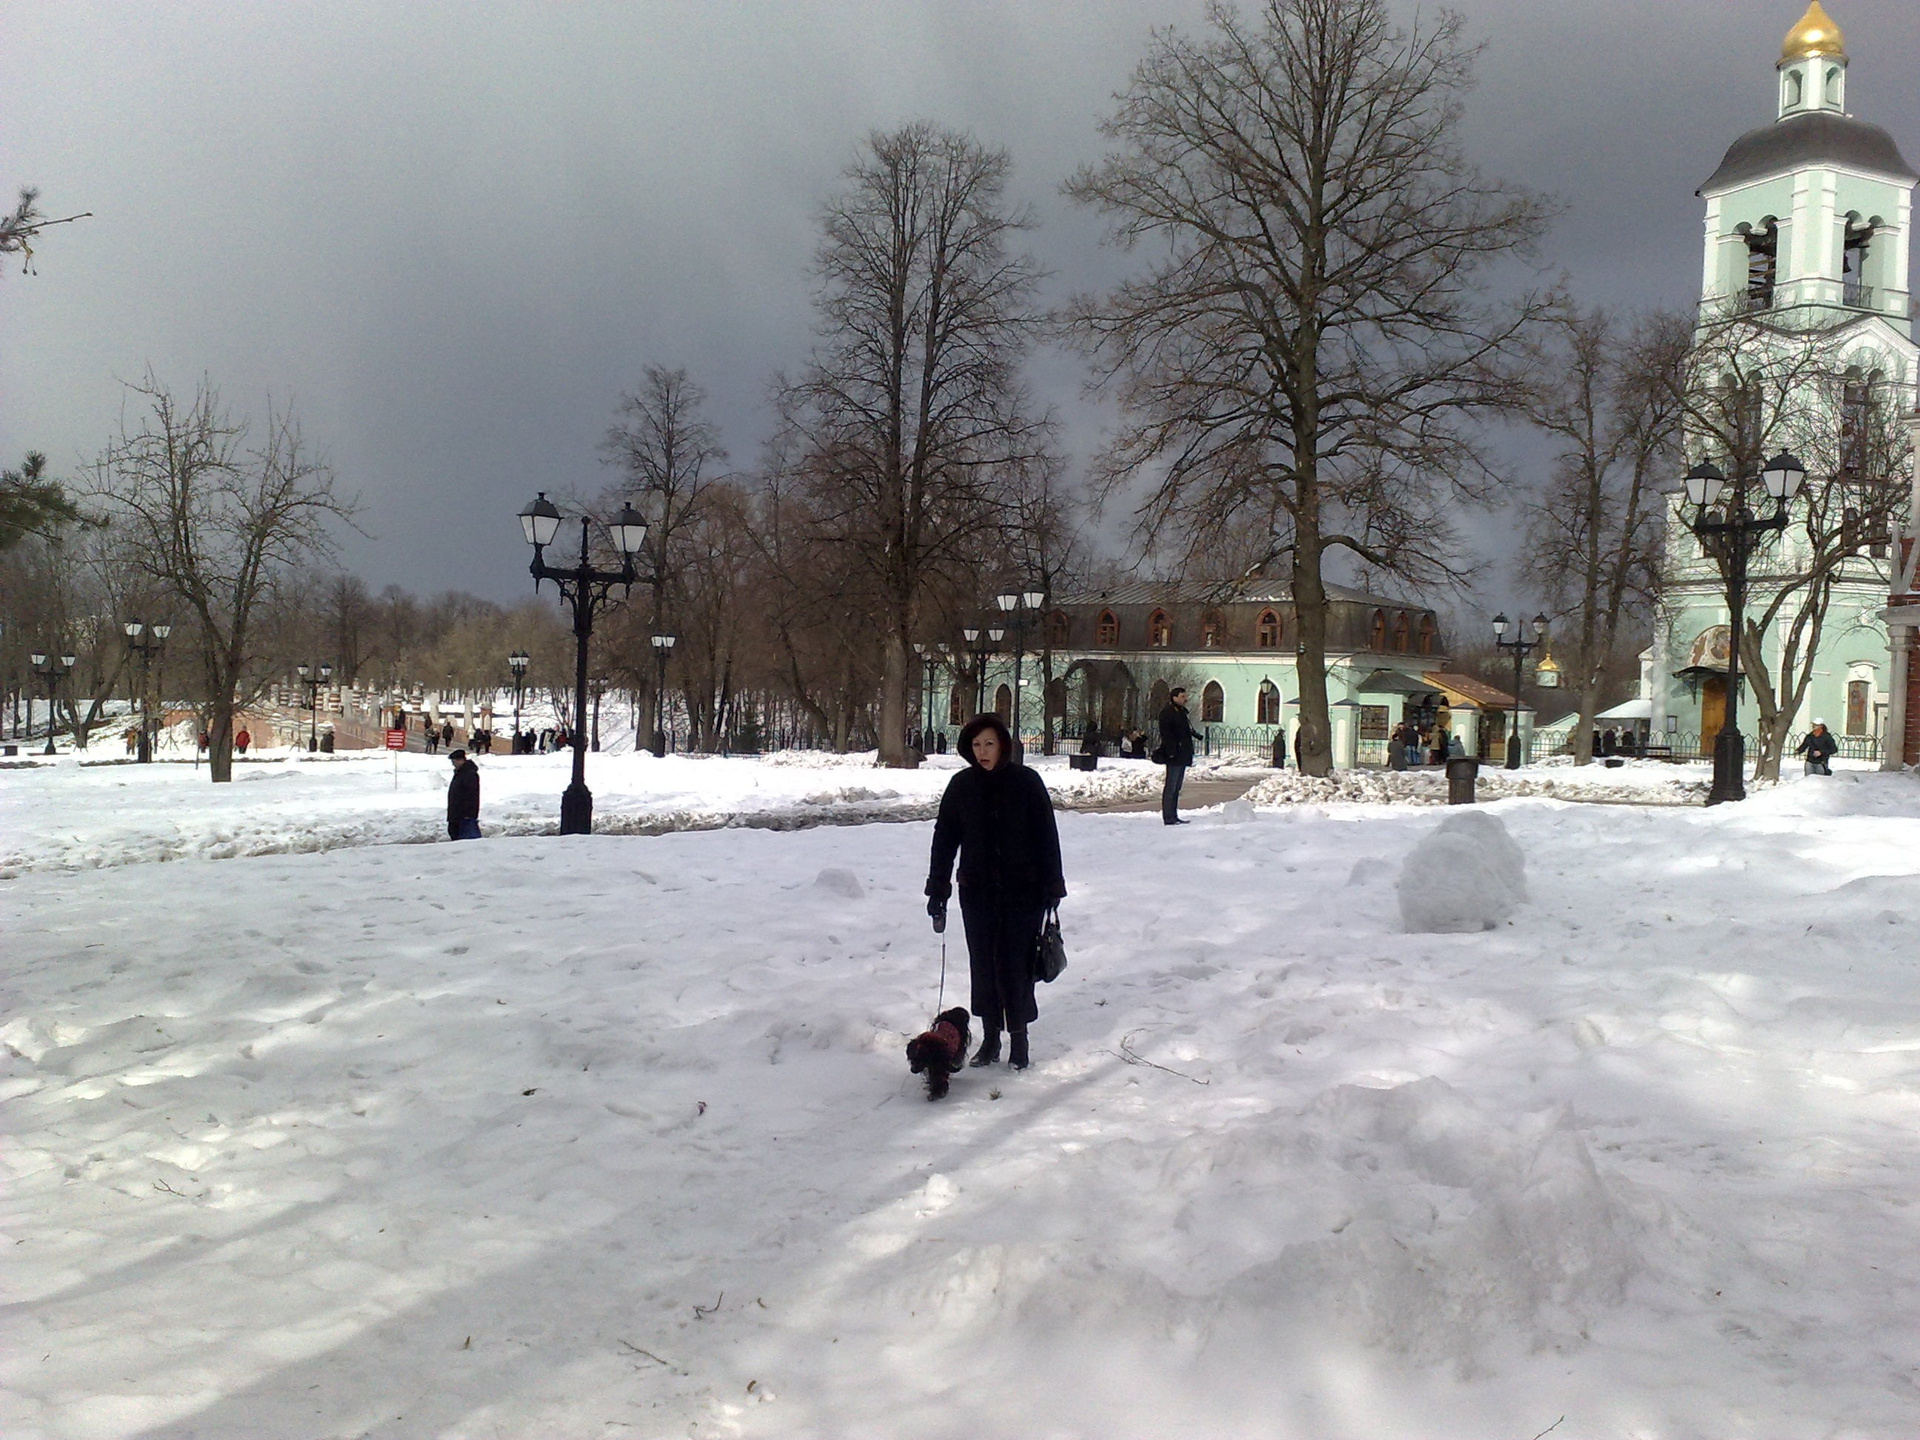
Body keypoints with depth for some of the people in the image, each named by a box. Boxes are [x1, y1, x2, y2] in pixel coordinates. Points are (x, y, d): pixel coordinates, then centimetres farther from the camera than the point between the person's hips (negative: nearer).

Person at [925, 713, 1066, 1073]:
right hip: (977, 892, 3)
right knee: (983, 964, 7)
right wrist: (937, 891, 4)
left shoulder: (1026, 782, -6)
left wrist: (1052, 888, -6)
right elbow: (944, 840, 6)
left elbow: (1047, 837, -4)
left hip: (1023, 892, -3)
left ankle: (1019, 1037, 12)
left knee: (1016, 964, -1)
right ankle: (990, 1038, 19)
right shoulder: (962, 786, 1)